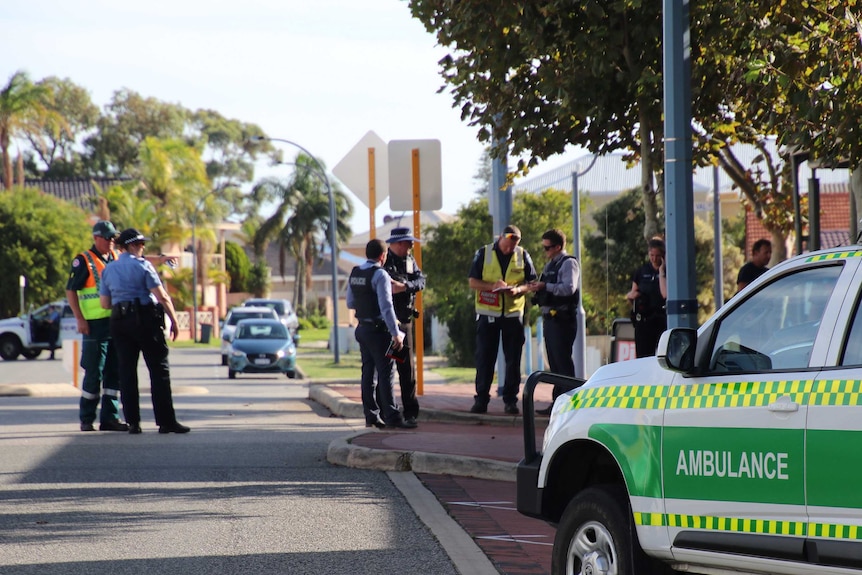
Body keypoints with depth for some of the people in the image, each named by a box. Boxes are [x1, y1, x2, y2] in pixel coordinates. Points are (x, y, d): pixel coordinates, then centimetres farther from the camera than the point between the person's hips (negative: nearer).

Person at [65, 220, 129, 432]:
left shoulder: (116, 259, 15)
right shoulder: (84, 261, -4)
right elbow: (70, 291, -7)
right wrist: (79, 319, -14)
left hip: (116, 323, 6)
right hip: (95, 325, -6)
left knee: (114, 373, 6)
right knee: (94, 373, -3)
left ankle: (110, 417, 12)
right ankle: (86, 419, 5)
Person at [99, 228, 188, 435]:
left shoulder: (108, 270, 10)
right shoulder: (142, 266, -7)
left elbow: (104, 303, 11)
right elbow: (162, 297, -12)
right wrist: (174, 321, -5)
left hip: (119, 322, 5)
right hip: (146, 320, -5)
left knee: (127, 371, 7)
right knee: (159, 370, -2)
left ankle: (133, 422, 2)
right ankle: (166, 421, -7)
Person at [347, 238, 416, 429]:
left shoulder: (355, 273, 9)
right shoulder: (380, 275, -15)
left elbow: (350, 303, 16)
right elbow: (386, 307, -20)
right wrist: (396, 334, -20)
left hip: (362, 328, 8)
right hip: (379, 330, -8)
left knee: (368, 371, 10)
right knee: (386, 373, -6)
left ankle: (371, 415, 13)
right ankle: (391, 417, -6)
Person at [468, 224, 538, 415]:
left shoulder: (522, 255, 3)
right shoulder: (483, 254, 0)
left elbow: (532, 283, 6)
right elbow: (473, 283, -2)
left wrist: (518, 289, -15)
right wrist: (492, 286, -19)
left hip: (513, 313, 1)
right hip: (488, 313, -1)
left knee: (513, 359, 2)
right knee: (484, 358, 1)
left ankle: (510, 400, 8)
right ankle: (481, 399, 8)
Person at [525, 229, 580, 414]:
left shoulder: (568, 263, -8)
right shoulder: (550, 265, 20)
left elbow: (569, 288, -22)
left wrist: (545, 286, -20)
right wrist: (537, 288, 3)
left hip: (562, 319, -9)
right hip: (549, 318, 9)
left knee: (563, 361, -9)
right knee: (554, 363, 10)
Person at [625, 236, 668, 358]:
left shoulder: (668, 271, 0)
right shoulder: (641, 272, 11)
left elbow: (666, 294, -14)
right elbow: (632, 293, 21)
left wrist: (661, 271, -10)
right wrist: (630, 295, -3)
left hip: (662, 319, -3)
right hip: (643, 320, 3)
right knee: (643, 356, 0)